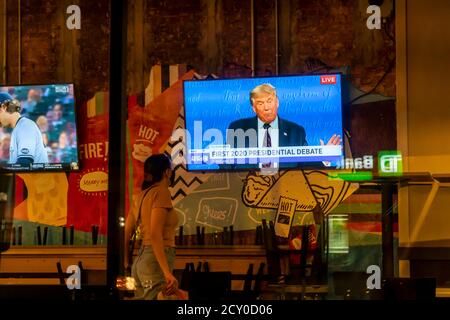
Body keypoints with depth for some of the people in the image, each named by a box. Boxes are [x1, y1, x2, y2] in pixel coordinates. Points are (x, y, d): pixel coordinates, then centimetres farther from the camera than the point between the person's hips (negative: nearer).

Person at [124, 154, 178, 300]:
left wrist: (126, 264, 26)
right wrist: (167, 272, -25)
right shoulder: (161, 192, -8)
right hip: (156, 261, -9)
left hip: (140, 260, 9)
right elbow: (155, 234, -20)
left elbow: (125, 234, 17)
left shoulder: (142, 195, 16)